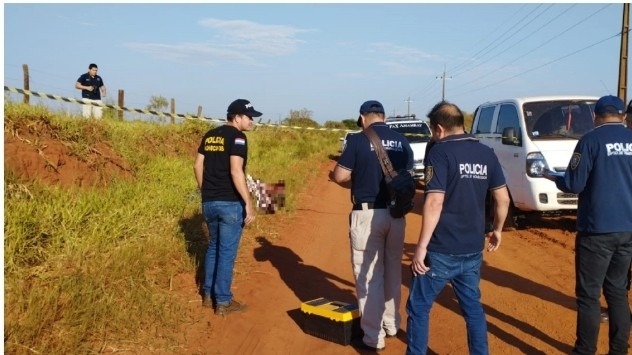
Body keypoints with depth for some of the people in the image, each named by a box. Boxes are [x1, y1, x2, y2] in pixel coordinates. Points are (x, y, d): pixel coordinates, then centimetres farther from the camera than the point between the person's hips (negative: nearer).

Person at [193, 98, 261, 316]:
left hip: (209, 202, 8)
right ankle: (223, 302, 8)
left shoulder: (210, 135, 12)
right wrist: (248, 203, -19)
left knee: (213, 247, 20)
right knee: (227, 251, 1)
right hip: (230, 203, -8)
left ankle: (208, 295, 28)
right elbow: (236, 171, -21)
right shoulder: (237, 137, -12)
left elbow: (198, 165, 13)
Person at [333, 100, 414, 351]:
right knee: (393, 271, 19)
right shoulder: (402, 141, 5)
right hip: (396, 213, 5)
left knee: (368, 275, 4)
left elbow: (340, 177, -10)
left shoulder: (358, 140, -9)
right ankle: (391, 324, 34)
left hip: (367, 214, -5)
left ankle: (373, 337, 10)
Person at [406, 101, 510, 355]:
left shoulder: (440, 152, -11)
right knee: (473, 307, 19)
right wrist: (497, 230, 24)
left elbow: (435, 202, -20)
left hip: (441, 250, -6)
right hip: (473, 249, 6)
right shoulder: (486, 153, 7)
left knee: (419, 308, 7)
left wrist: (421, 246, -18)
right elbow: (503, 198, 10)